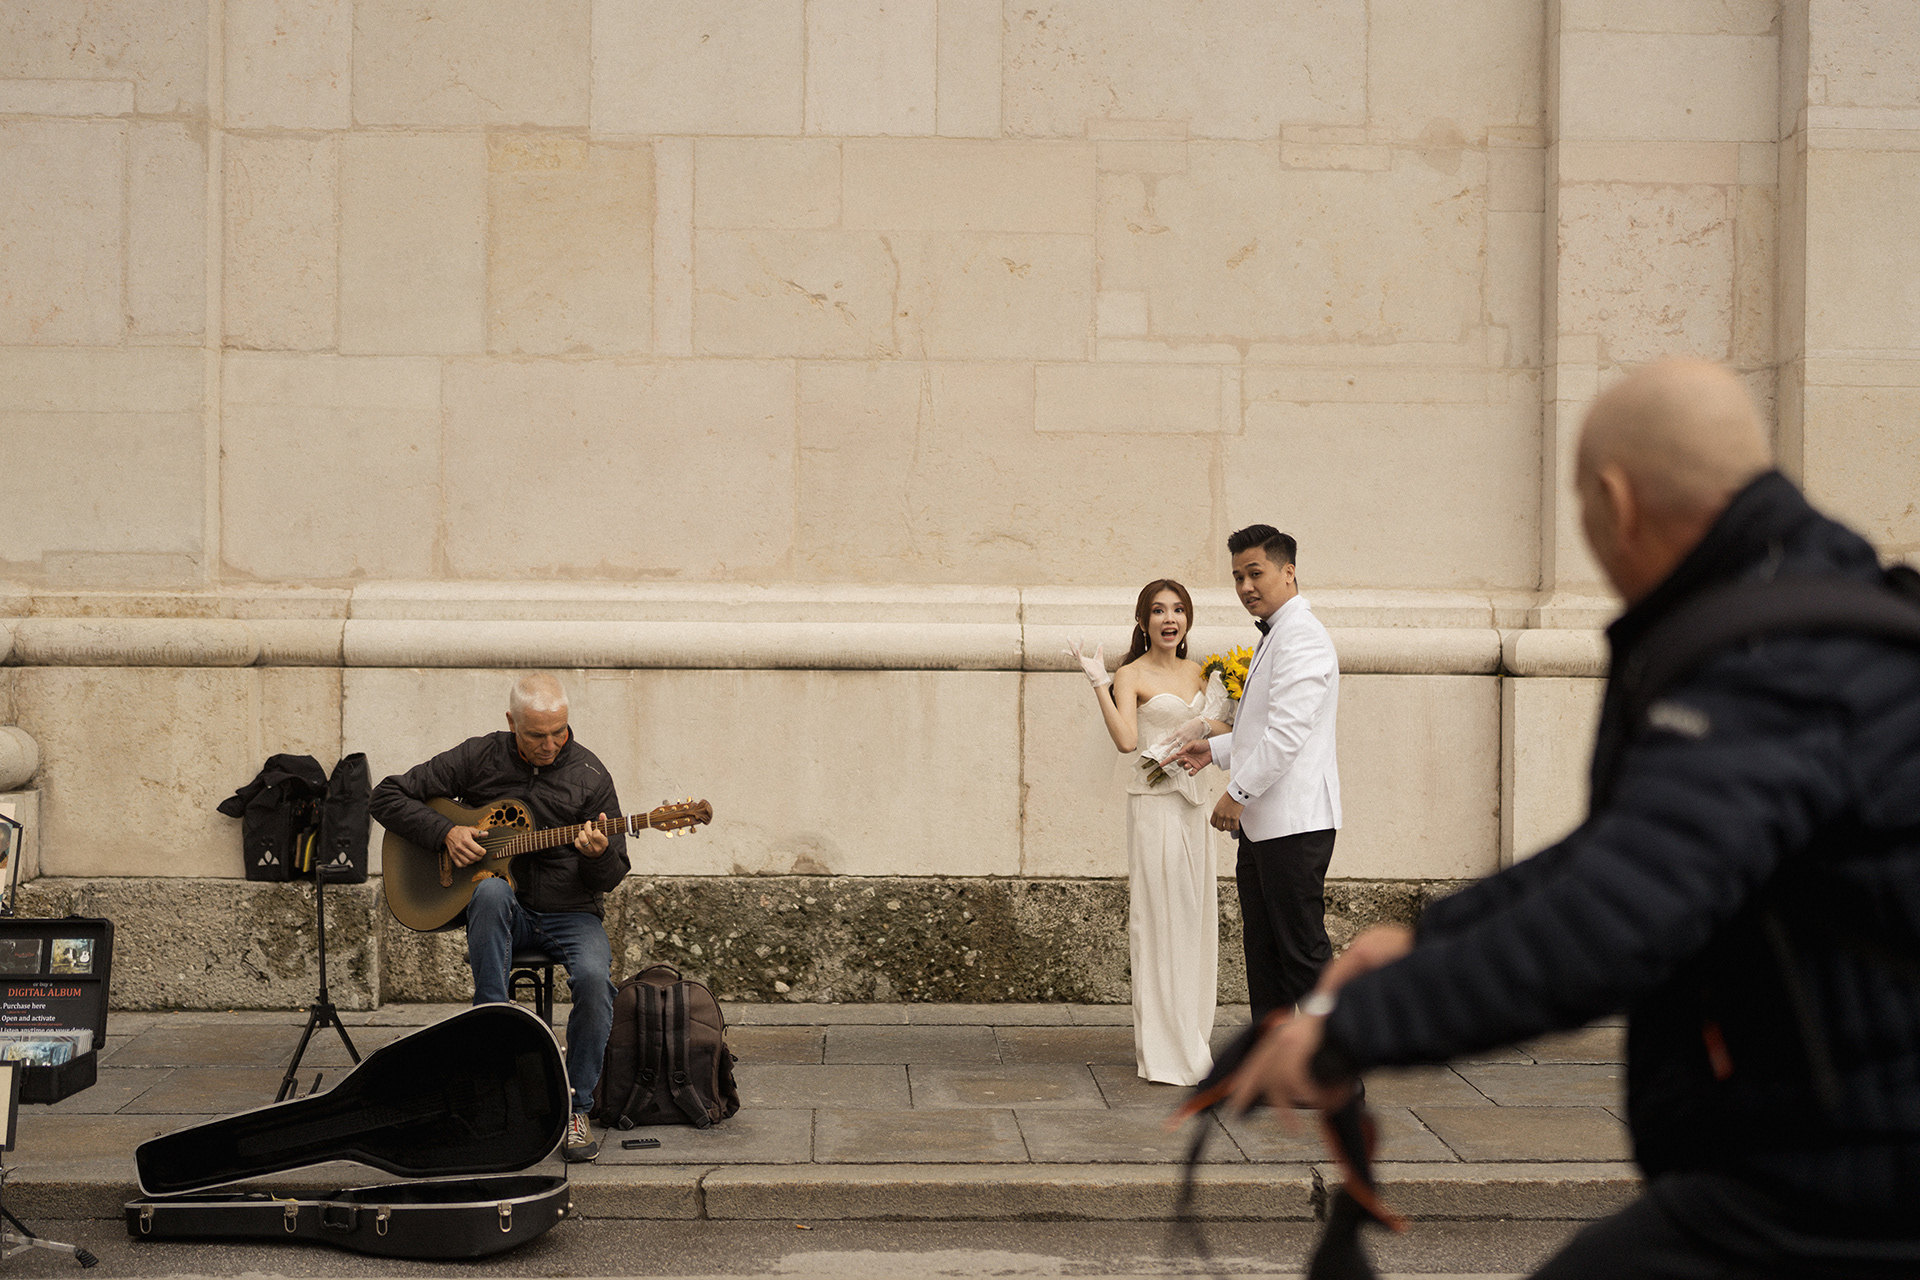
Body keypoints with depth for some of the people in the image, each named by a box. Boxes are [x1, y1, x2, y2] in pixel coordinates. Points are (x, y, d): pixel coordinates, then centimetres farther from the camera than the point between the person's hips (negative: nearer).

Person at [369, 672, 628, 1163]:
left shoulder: (588, 775, -2)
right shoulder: (478, 758, -1)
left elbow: (612, 876, 1)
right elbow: (387, 797, 2)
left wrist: (599, 855, -24)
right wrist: (445, 832, -13)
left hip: (569, 912, 0)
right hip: (502, 910, 0)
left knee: (593, 977, -32)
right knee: (490, 891, -37)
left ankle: (576, 1107, -14)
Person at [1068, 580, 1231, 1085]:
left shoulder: (1198, 673, 14)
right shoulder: (1131, 676, -5)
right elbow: (1126, 739, -18)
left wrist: (1204, 725, -6)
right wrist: (1098, 683, -21)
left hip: (1193, 801, 6)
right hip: (1155, 802, -6)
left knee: (1194, 919, 10)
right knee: (1162, 919, -5)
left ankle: (1190, 1039, 21)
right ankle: (1165, 1050, 1)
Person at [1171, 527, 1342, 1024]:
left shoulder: (1302, 638, -13)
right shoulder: (1272, 638, 21)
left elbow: (1286, 733, -21)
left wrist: (1237, 793, -16)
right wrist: (1216, 749, 15)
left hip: (1295, 822, -10)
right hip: (1260, 823, 10)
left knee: (1302, 951, -6)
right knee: (1263, 950, 11)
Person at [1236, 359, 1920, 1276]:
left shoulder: (1771, 677, -24)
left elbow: (1609, 929, -35)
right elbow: (1638, 843, 18)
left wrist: (1353, 1029, -25)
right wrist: (1428, 936, 16)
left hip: (1818, 1193, -10)